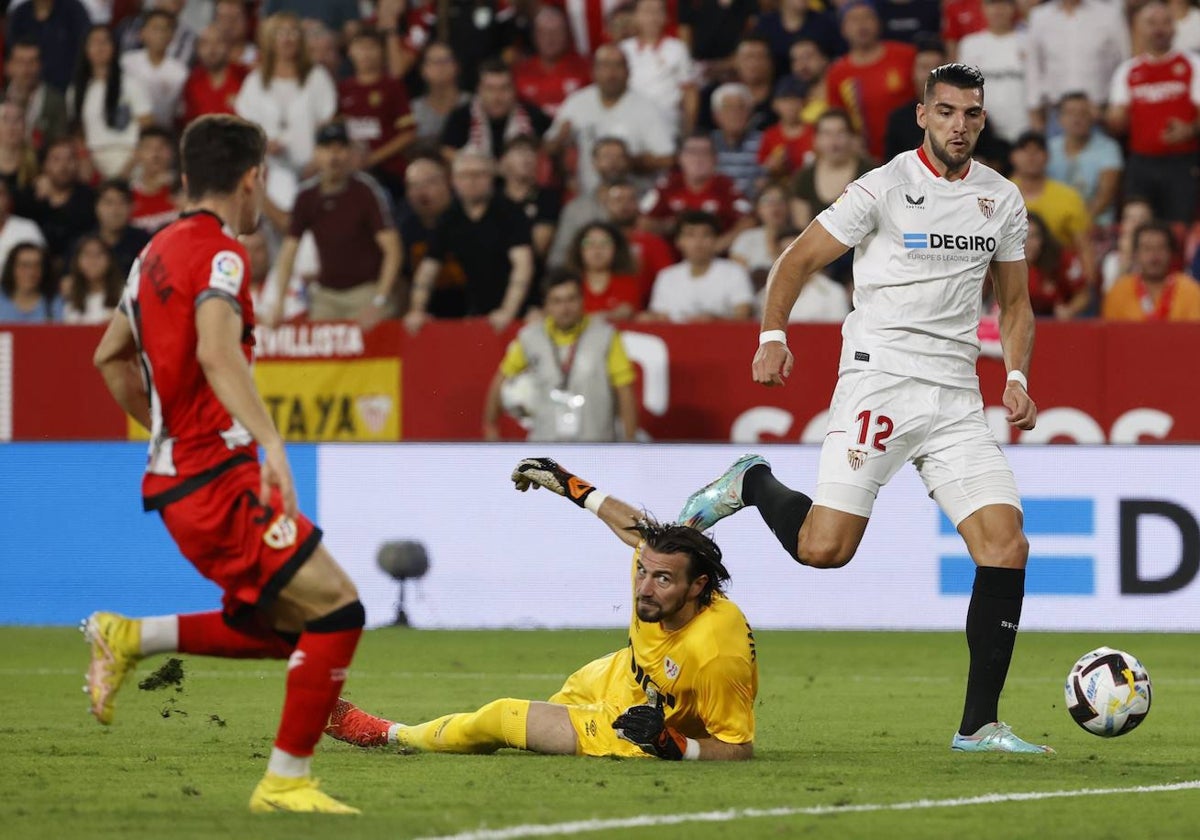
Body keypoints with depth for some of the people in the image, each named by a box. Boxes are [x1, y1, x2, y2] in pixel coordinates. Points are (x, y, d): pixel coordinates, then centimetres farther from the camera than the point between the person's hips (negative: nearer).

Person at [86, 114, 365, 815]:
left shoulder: (158, 252, 16)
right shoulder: (220, 253, -12)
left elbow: (111, 356, 28)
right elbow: (217, 354, -30)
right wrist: (271, 442, -39)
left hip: (177, 476, 9)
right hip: (218, 476, -9)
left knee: (288, 627, 16)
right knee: (336, 610, -9)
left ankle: (131, 638, 11)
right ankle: (287, 782, -7)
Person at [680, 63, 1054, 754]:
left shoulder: (1003, 199, 11)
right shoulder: (887, 187, -4)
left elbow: (1014, 303, 22)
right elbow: (799, 259, 0)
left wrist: (1017, 376, 6)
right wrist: (773, 335, -13)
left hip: (958, 398, 5)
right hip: (879, 380, -5)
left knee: (1007, 546, -9)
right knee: (824, 548, -14)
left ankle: (979, 725, -3)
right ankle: (753, 484, 20)